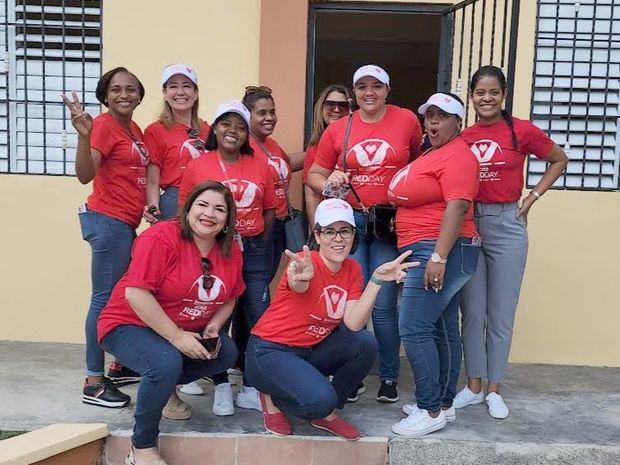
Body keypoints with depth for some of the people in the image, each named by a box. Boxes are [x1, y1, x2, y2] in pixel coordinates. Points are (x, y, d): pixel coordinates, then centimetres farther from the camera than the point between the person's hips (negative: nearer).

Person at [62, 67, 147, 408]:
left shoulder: (135, 129, 13)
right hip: (109, 221, -9)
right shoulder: (104, 125, -11)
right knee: (106, 297, -7)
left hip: (126, 222, 9)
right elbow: (85, 175, -24)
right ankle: (93, 383, 0)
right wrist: (84, 135, -37)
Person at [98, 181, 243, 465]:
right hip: (130, 325, -7)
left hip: (186, 332, 7)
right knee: (167, 363, -32)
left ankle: (165, 387, 16)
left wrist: (213, 328, -10)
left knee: (227, 353, -9)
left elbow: (228, 299, 10)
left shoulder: (231, 252, -2)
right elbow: (136, 293, -28)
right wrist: (176, 337, -27)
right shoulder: (161, 238, -24)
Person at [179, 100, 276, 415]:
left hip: (254, 250, 2)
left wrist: (258, 246, 6)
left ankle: (251, 387, 17)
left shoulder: (260, 165, 6)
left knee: (258, 320, 1)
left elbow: (269, 211, 11)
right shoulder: (197, 167, 1)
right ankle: (221, 386, 17)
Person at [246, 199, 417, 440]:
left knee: (366, 344, -17)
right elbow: (298, 286, -47)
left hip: (311, 351, 7)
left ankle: (326, 413, 4)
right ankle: (272, 398, 5)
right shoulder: (307, 262, -21)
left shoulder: (353, 269, -3)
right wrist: (302, 278, -71)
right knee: (321, 399, -29)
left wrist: (377, 279, -26)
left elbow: (353, 323, -16)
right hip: (270, 350, -6)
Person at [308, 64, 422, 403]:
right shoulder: (338, 129, 5)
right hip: (350, 221, 2)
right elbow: (314, 175, 9)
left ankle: (389, 377, 20)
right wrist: (328, 184, -12)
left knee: (384, 306, 1)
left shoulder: (407, 120, 2)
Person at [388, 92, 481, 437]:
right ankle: (444, 404, 21)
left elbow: (457, 206, -21)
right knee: (443, 331, 13)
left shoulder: (457, 155, -10)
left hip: (442, 252, -10)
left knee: (414, 329, -11)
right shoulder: (432, 154, 20)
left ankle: (431, 410, -2)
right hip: (430, 253, 10)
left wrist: (438, 257, -26)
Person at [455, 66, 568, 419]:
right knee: (472, 312, 9)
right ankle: (473, 386, 24)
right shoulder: (463, 137, 3)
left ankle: (494, 389, 22)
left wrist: (532, 198, 1)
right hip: (468, 225, 3)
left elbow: (560, 161, 8)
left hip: (506, 225, -2)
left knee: (501, 313, 7)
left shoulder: (522, 131, -4)